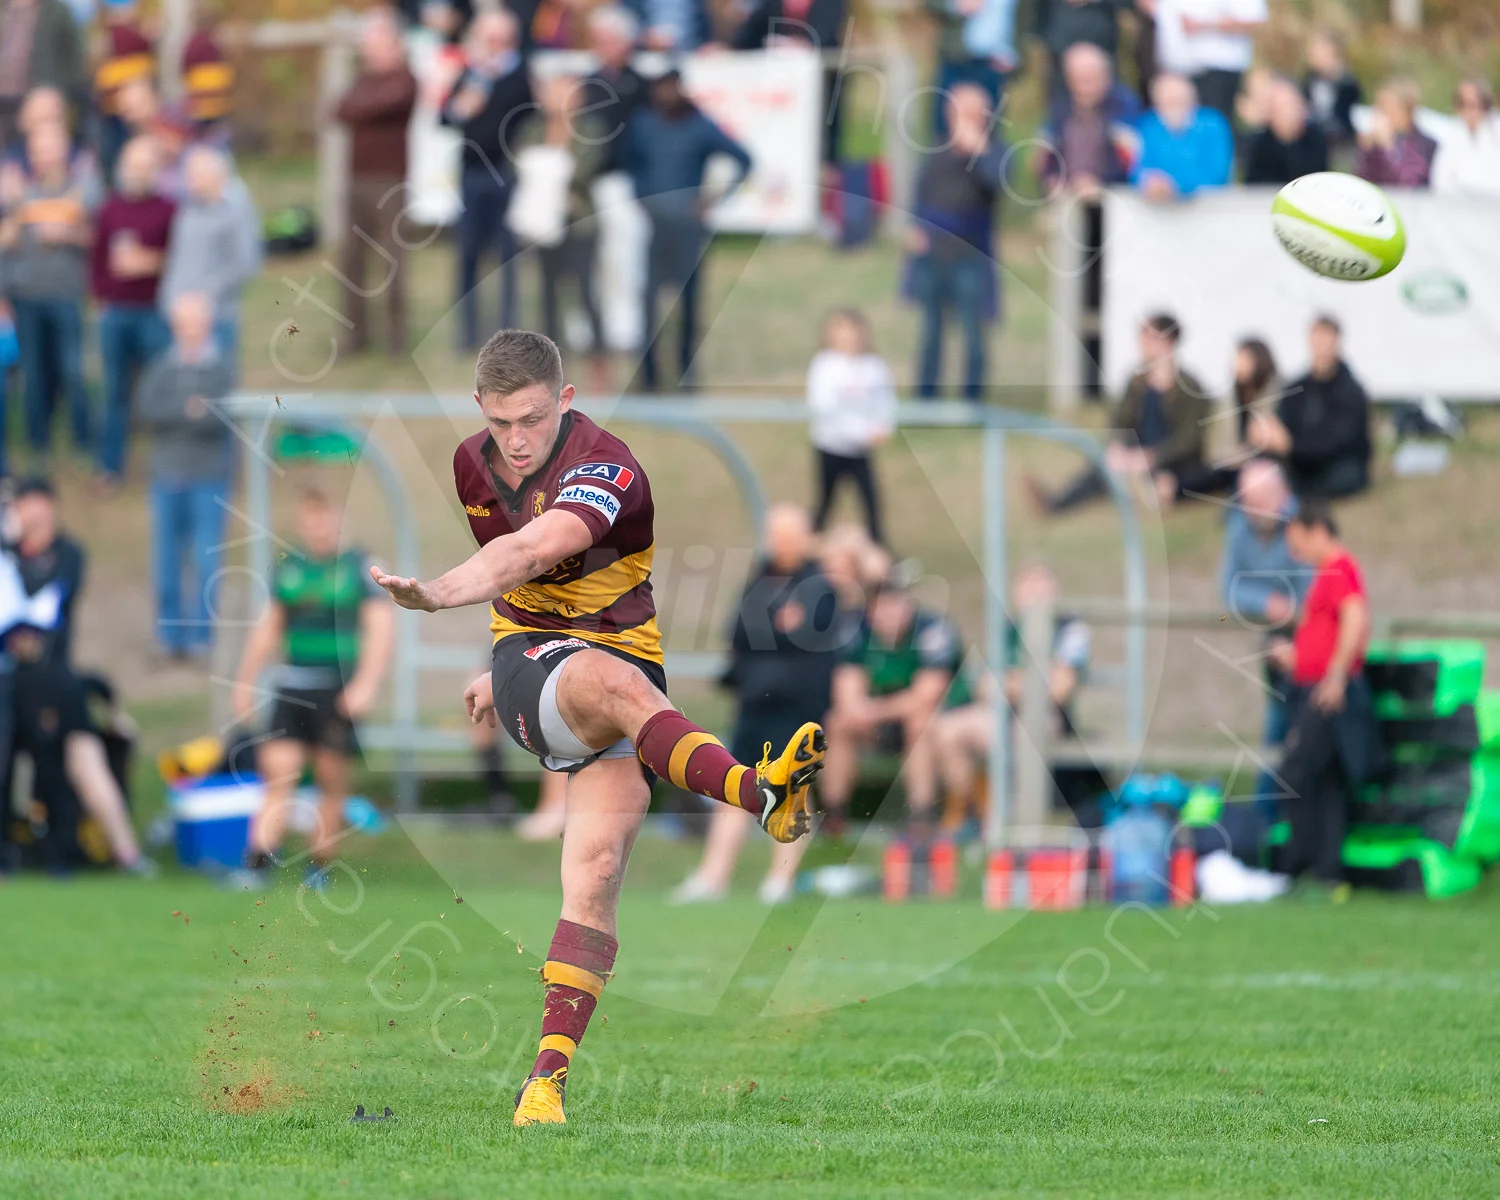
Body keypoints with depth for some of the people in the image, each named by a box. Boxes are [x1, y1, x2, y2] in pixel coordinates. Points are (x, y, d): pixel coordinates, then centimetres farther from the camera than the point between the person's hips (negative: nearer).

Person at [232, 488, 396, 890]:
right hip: (291, 686, 3)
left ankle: (319, 869, 15)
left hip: (338, 689, -3)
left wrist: (366, 684, -18)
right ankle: (256, 867, -16)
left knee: (332, 781, 3)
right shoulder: (289, 566, 10)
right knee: (278, 774, -8)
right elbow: (270, 627, 19)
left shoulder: (358, 567, -2)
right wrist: (246, 680, 18)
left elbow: (382, 627, -8)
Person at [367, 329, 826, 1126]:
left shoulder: (604, 469, -16)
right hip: (531, 667, 2)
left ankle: (546, 1079, -20)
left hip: (621, 664, -2)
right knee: (617, 685, -37)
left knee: (596, 872, -19)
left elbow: (529, 552, -35)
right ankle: (759, 794, -62)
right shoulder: (474, 465, 7)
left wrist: (437, 595, -51)